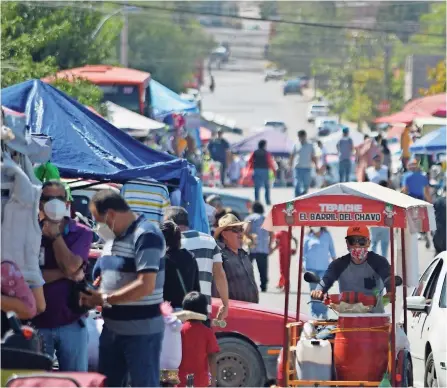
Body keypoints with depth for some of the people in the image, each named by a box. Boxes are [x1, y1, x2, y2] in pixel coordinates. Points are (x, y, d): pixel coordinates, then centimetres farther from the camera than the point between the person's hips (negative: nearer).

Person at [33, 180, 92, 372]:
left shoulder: (81, 233, 1)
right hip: (37, 324, 0)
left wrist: (55, 234, -7)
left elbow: (71, 266, -14)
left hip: (71, 323, 0)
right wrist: (64, 274, -15)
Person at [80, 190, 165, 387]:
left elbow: (145, 286, -23)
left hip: (142, 331, -9)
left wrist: (104, 299, -17)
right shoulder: (113, 237, 14)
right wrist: (93, 295, 2)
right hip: (112, 328, 9)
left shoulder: (146, 235, -16)